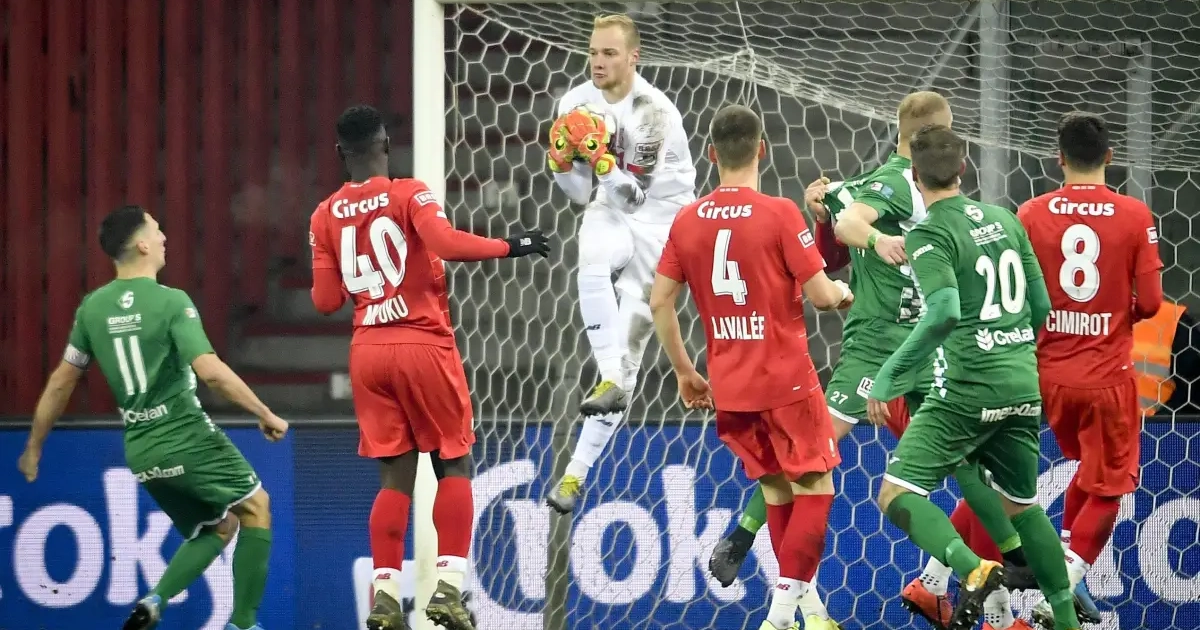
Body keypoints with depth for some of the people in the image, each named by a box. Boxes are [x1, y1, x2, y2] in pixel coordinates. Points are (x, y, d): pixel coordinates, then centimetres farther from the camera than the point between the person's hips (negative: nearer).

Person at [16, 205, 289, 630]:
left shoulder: (93, 307, 4)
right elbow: (210, 371, -22)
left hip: (140, 451, 6)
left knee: (217, 528, 22)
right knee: (255, 505, 14)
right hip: (187, 436, -6)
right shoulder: (171, 302, -13)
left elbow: (61, 381, 10)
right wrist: (266, 415, -13)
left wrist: (35, 447, 19)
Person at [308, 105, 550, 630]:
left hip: (368, 350, 4)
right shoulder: (409, 195, -6)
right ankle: (449, 586, -7)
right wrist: (510, 247, -13)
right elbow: (446, 242, -23)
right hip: (423, 345, -4)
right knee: (453, 465, 6)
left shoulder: (326, 216, 6)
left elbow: (325, 301, 6)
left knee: (395, 475, 9)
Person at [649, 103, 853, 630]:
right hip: (786, 379, -5)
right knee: (814, 486, 4)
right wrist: (841, 292, 11)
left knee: (776, 490, 18)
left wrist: (684, 372, 15)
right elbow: (820, 294, -12)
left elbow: (659, 301, 3)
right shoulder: (779, 213, -11)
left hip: (728, 385, 5)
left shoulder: (688, 220, 2)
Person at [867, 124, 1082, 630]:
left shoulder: (929, 235, -9)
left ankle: (972, 569, -28)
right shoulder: (1004, 219, 11)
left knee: (897, 494, -6)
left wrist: (890, 374, -19)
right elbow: (1041, 307, 15)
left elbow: (945, 312, -24)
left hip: (967, 390, -7)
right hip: (1024, 388, 7)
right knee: (1022, 505, 22)